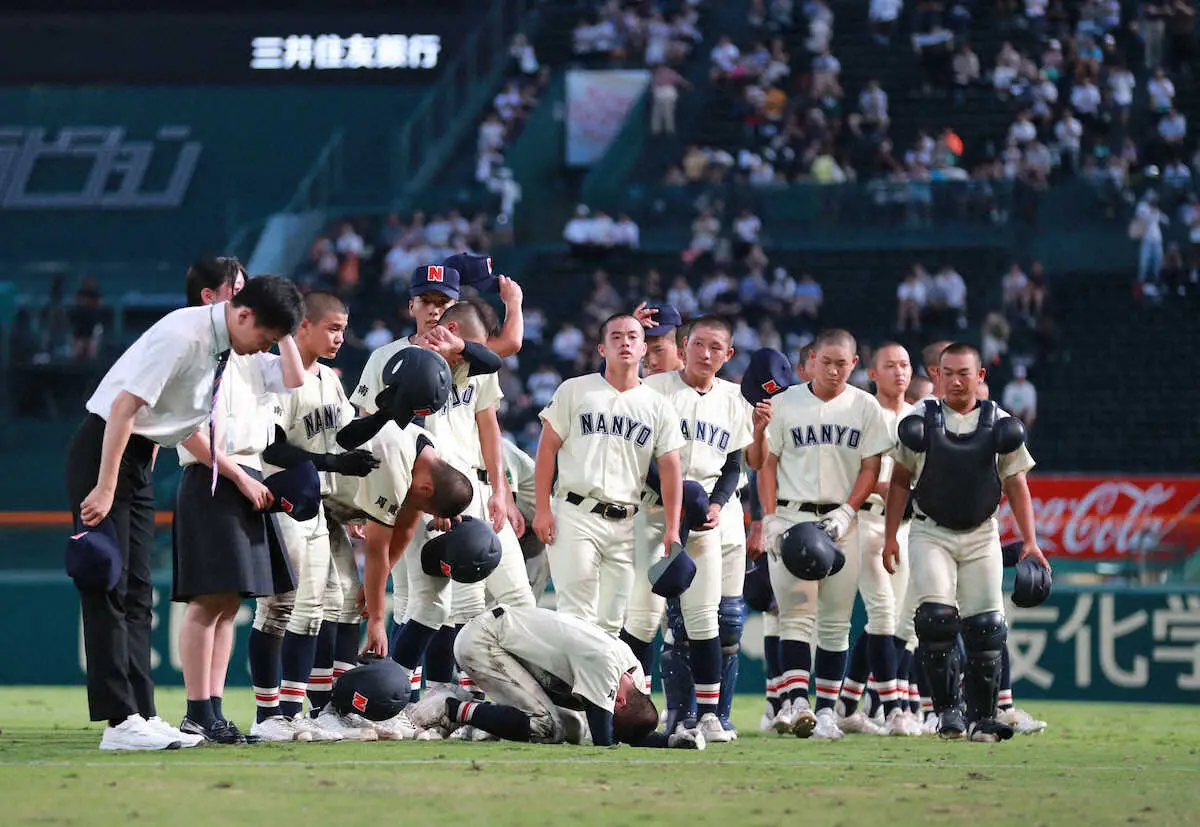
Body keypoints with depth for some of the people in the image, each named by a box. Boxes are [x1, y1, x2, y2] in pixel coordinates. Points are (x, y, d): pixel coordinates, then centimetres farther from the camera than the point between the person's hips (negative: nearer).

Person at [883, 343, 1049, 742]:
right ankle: (947, 710, -7)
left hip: (981, 536, 2)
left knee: (986, 627, -2)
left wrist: (1030, 541, -3)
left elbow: (1016, 485, 5)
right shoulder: (920, 422, -3)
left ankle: (981, 717, 8)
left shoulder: (999, 426, 0)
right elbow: (900, 481, 6)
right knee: (937, 618, -17)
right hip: (931, 533, -2)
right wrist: (890, 536, 3)